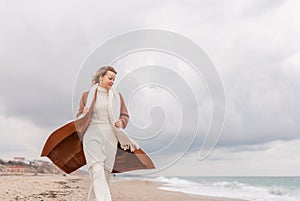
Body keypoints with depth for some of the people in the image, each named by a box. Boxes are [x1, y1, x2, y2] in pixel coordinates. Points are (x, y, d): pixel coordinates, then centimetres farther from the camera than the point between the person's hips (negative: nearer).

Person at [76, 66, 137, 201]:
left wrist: (121, 122, -7)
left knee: (105, 174, 2)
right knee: (98, 171, -19)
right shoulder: (87, 95, 9)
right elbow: (79, 116, 14)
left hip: (110, 137, 3)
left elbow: (125, 115, 15)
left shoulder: (117, 96, 14)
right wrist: (84, 114, -9)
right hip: (92, 135, -3)